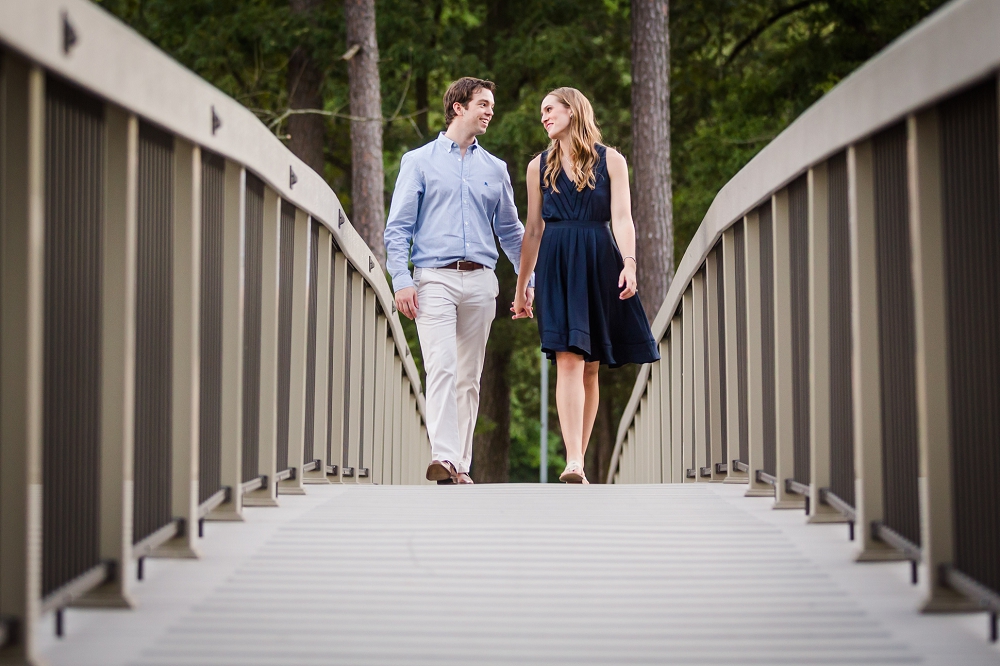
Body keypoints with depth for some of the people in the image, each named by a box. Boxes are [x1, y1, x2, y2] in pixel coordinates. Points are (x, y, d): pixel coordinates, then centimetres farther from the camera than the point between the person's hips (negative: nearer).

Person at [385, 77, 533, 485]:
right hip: (434, 280, -4)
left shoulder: (495, 169, 17)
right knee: (442, 366, -18)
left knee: (469, 377, 4)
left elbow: (510, 230, 22)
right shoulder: (419, 162, 7)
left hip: (480, 282, 4)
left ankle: (461, 464, 8)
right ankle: (443, 457, -28)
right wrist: (401, 280, -8)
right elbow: (398, 227, 3)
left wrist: (529, 278, 12)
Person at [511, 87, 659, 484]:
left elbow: (622, 217, -3)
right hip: (556, 266, 0)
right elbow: (533, 230, 16)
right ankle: (573, 464, -21)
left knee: (590, 367, 3)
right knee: (568, 361, -13)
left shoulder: (610, 160, 7)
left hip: (599, 263, 0)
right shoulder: (540, 166, 13)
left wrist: (629, 263, -18)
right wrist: (521, 287, 15)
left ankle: (579, 459, 11)